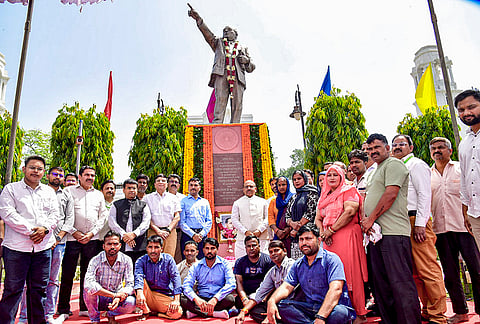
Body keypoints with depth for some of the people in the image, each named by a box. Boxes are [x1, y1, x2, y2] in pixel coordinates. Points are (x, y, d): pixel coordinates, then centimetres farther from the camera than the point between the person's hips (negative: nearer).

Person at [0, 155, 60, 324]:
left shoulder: (49, 192, 16)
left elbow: (55, 214, 10)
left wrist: (45, 228, -10)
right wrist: (30, 231, -13)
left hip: (43, 246, 4)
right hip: (17, 246, -3)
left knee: (39, 288, 11)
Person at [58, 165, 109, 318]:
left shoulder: (98, 195, 15)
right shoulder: (69, 191, 6)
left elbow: (103, 217, 11)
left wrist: (91, 233, -2)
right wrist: (74, 232, -9)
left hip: (92, 238, 2)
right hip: (72, 238, -2)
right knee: (67, 274, 0)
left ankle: (85, 308, 16)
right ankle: (63, 310, 11)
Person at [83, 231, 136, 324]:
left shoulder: (126, 260, -11)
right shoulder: (95, 260, -16)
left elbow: (130, 285, -14)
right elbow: (88, 283, -33)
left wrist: (119, 298, -36)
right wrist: (113, 295, -37)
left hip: (116, 297, 1)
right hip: (98, 299, -1)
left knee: (131, 302, -29)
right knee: (89, 290, -31)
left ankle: (111, 315, 5)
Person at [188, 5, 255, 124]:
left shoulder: (242, 49, 30)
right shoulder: (218, 43, 31)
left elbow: (250, 68, 25)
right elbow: (207, 33, 15)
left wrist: (247, 60, 2)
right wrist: (198, 19, 0)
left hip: (237, 77, 1)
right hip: (221, 74, -1)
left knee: (237, 103, -11)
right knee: (220, 99, -18)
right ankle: (217, 124, -27)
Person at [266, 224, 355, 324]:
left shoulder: (331, 259, -9)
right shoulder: (297, 265, 11)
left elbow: (336, 289, -22)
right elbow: (286, 287, 2)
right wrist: (271, 301, -21)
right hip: (310, 307, 5)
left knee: (339, 313, -38)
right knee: (280, 304, -16)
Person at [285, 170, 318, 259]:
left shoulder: (311, 193, 2)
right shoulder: (293, 198, 20)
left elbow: (310, 213, -9)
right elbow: (287, 215, 15)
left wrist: (297, 229, -10)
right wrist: (292, 223, -8)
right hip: (295, 236, 6)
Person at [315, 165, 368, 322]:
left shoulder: (349, 190, 1)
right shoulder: (324, 197, 21)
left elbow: (350, 211, -14)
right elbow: (318, 219, 19)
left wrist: (331, 230, -13)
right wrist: (323, 232, -2)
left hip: (347, 236, -6)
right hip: (329, 240, 6)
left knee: (350, 273, -7)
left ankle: (359, 314, 3)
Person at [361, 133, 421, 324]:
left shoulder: (393, 164, -1)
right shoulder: (375, 171, 26)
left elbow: (390, 194, -14)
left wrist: (371, 219, -12)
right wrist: (365, 220, 8)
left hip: (392, 232, -9)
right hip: (375, 232, 9)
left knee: (400, 281, -8)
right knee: (381, 284, 10)